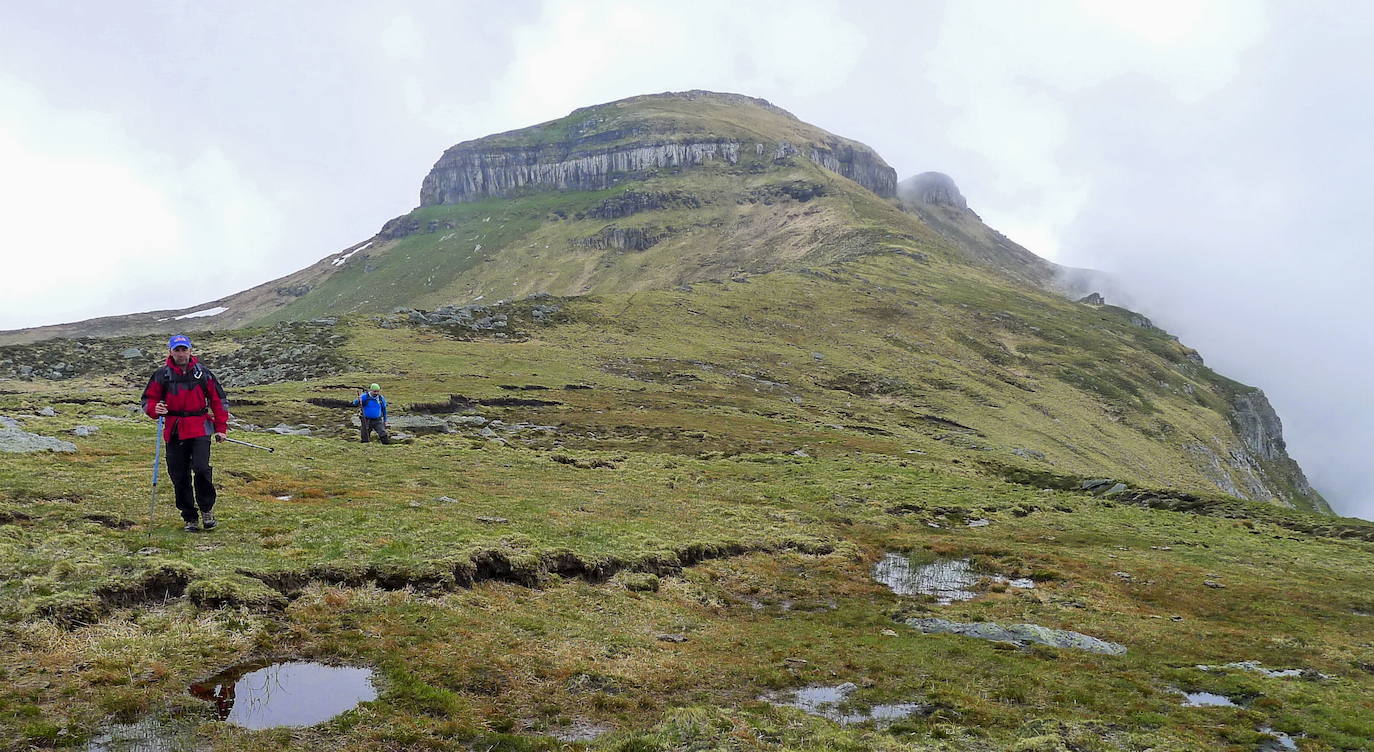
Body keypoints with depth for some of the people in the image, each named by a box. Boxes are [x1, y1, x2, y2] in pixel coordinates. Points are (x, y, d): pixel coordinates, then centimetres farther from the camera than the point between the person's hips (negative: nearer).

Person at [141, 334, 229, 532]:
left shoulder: (203, 373, 4)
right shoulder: (162, 375, 4)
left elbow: (218, 400, 9)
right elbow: (148, 399, 9)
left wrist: (221, 428, 4)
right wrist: (155, 409, -15)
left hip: (199, 430, -2)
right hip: (174, 432, 2)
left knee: (201, 467, -18)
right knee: (179, 476, 5)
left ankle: (207, 509, 2)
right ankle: (190, 518, 17)